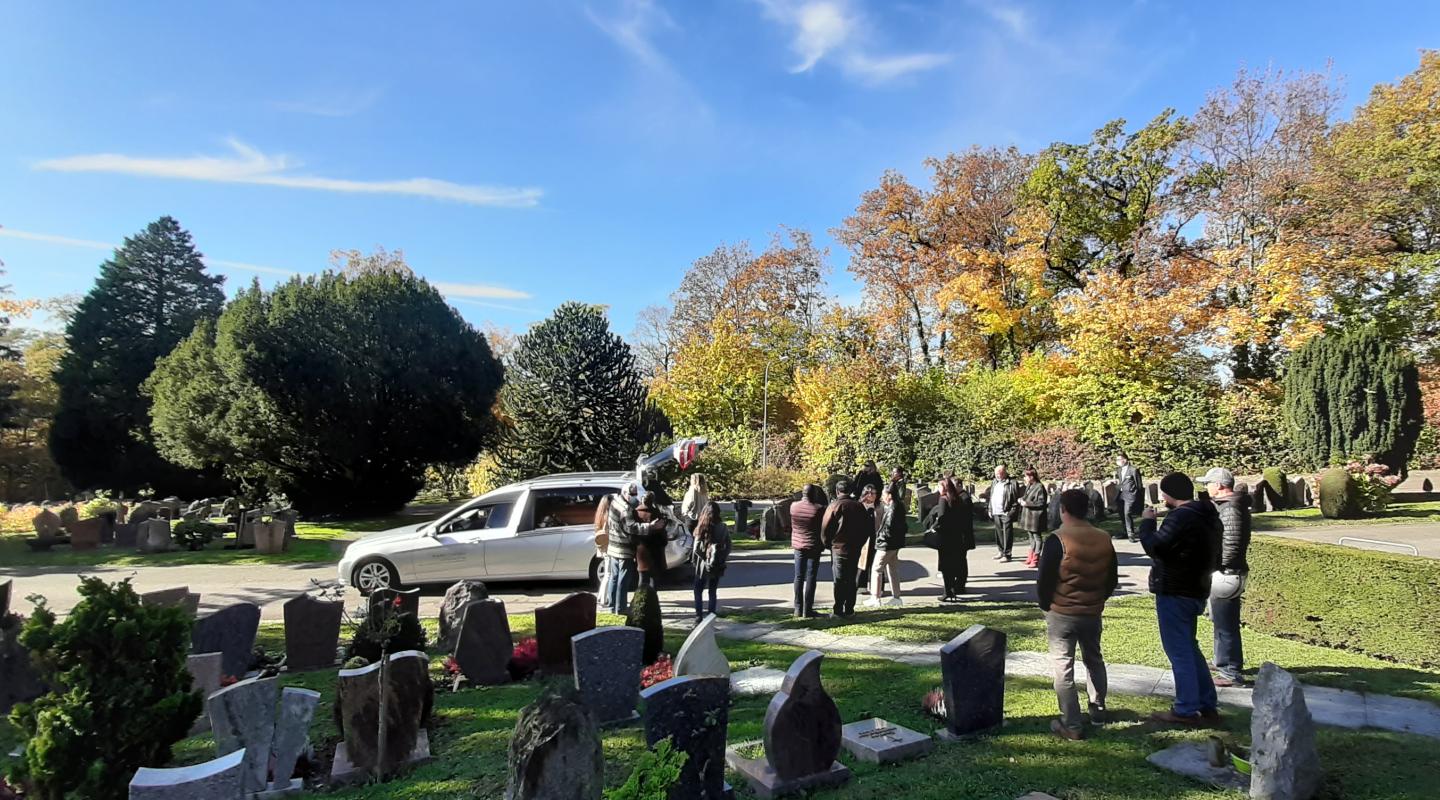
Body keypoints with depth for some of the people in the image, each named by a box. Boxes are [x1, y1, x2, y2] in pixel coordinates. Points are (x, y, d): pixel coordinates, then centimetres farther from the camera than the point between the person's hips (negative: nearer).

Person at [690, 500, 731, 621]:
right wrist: (722, 560, 11)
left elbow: (697, 548, -14)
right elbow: (728, 547, 1)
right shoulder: (723, 528, -5)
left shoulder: (703, 528, -15)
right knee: (713, 591, 15)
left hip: (703, 565, -3)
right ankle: (711, 616, 18)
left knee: (698, 591, 11)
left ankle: (699, 615, 6)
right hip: (717, 566, 3)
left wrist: (693, 559, 3)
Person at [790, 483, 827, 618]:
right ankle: (808, 609, 3)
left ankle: (798, 608, 13)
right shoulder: (818, 509, -15)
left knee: (799, 577, 10)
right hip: (813, 547, -4)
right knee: (811, 578, 1)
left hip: (798, 545, 4)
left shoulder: (793, 506, -2)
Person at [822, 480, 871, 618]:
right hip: (855, 549, 4)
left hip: (838, 548, -4)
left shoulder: (835, 506, -11)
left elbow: (825, 528, -11)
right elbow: (868, 528, 10)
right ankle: (849, 610, 14)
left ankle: (839, 610, 3)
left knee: (839, 581, 2)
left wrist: (827, 544, 4)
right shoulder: (859, 506, 4)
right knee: (851, 580, 12)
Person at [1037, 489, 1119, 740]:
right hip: (1093, 612, 6)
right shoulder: (1104, 539, -2)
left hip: (1061, 613, -5)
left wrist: (1046, 605, 2)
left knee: (1063, 667, 2)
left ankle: (1072, 725, 4)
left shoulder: (1057, 540, -18)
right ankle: (1098, 710, 39)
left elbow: (1044, 580, -15)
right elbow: (1113, 578, 8)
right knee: (1094, 660, 25)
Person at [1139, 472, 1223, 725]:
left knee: (1178, 650, -2)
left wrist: (1147, 522, -10)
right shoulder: (1208, 515, 11)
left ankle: (1186, 710, 4)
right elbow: (1215, 557, 20)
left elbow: (1154, 546, -24)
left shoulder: (1180, 517, -21)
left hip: (1174, 592, -10)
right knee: (1188, 647, 19)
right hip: (1196, 589, 10)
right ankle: (1207, 706, 24)